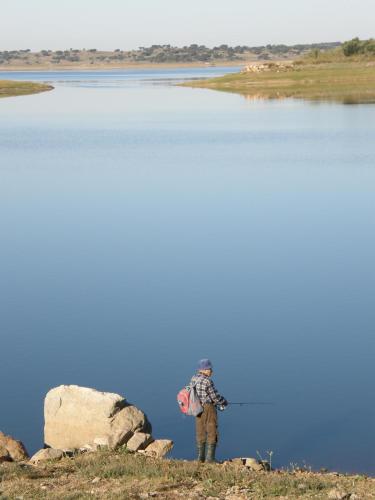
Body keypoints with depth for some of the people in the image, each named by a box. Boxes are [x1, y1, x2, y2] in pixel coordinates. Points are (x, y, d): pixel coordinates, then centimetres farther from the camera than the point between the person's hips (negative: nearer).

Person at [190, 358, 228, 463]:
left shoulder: (194, 379, 5)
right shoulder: (207, 381, -18)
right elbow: (215, 396, -15)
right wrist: (224, 402, 5)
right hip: (209, 409, -7)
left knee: (201, 434, 12)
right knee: (212, 434, -1)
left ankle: (201, 458, 14)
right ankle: (210, 458, -5)